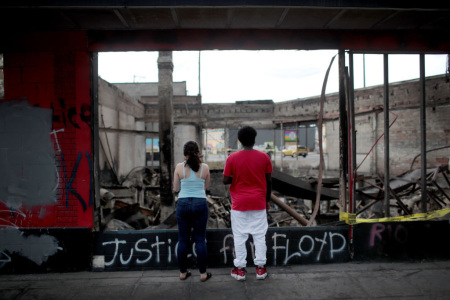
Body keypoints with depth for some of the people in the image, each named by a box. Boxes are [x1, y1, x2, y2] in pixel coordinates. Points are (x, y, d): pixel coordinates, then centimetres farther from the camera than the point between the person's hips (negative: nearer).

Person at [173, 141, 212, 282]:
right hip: (200, 204, 0)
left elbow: (176, 189, 3)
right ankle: (203, 273, 15)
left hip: (183, 204, 0)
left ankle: (183, 272, 22)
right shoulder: (205, 167, -3)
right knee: (200, 240, 8)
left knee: (183, 239, 12)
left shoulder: (179, 167, -5)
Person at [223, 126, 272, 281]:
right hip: (259, 203, 1)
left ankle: (240, 269, 15)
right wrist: (267, 200, 13)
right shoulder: (264, 157, -4)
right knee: (259, 235, 10)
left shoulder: (232, 158, -8)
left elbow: (225, 180, -6)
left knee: (239, 236, 8)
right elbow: (269, 181, 2)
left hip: (239, 204, -1)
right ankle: (260, 268, 18)